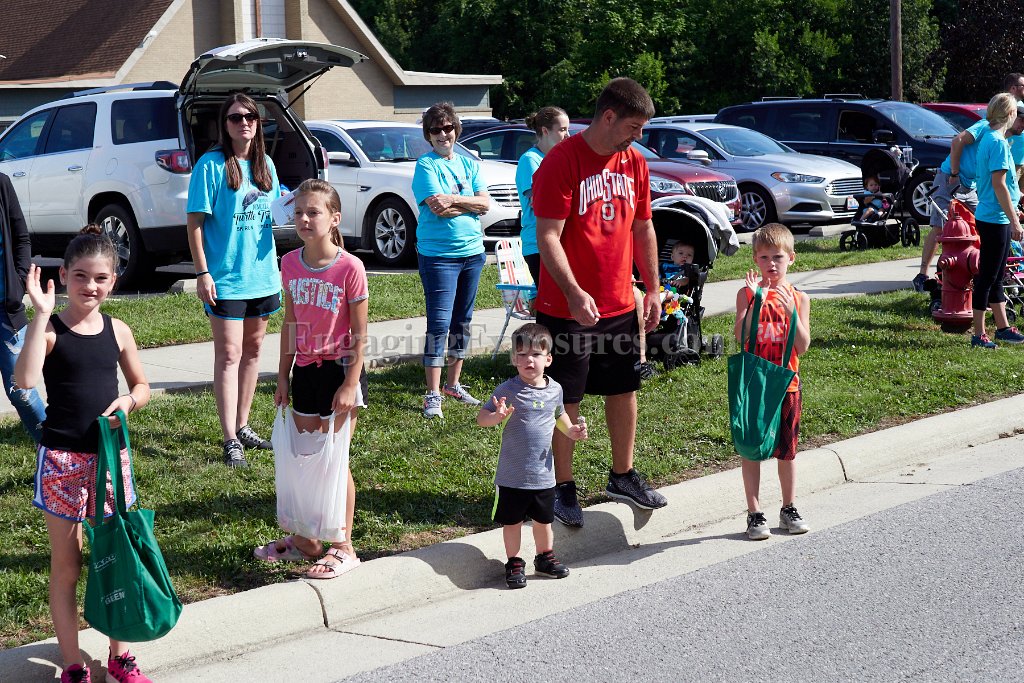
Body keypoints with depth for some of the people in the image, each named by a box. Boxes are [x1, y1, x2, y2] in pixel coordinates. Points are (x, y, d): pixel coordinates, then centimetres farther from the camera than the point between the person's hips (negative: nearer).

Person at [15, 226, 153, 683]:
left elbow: (142, 385, 16)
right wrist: (41, 314, -28)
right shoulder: (49, 329, -9)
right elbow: (25, 379, -27)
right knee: (65, 565, 7)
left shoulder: (117, 331, 3)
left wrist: (129, 401, -7)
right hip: (62, 459, -4)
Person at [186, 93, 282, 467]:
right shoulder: (211, 165, -10)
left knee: (252, 349, 14)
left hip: (262, 274, 7)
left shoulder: (265, 164, 9)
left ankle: (243, 425, 26)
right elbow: (196, 222, -11)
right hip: (226, 276, -6)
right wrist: (202, 272, -16)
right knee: (229, 354, -6)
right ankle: (231, 440, -5)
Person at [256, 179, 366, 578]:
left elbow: (360, 334, -12)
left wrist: (351, 384, -16)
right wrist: (283, 376, 10)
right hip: (306, 371, 5)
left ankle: (343, 548, 14)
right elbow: (290, 324, 9)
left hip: (340, 370, -5)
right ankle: (305, 541, 27)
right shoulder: (290, 264, 0)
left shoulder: (349, 268, -16)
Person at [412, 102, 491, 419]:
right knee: (439, 322, -8)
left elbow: (485, 203, -2)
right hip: (438, 253, -6)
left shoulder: (469, 164, 10)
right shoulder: (426, 165, -5)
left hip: (472, 251, 6)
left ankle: (453, 384, 25)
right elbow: (438, 208, -17)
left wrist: (453, 200, -14)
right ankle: (433, 395, -5)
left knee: (462, 321, 13)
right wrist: (469, 203, -10)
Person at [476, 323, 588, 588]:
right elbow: (481, 417, -13)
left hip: (543, 474, 4)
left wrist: (571, 430, 5)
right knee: (512, 521, 9)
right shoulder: (508, 391, -14)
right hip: (512, 475, -4)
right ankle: (514, 562, 26)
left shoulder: (554, 389, 1)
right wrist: (498, 416, -34)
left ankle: (545, 556, 39)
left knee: (543, 519, 19)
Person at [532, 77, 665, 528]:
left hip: (620, 305, 7)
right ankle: (563, 487, 15)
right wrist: (574, 293, -28)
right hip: (567, 308, -7)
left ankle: (623, 476, 30)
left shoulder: (634, 162, 7)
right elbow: (547, 237, -19)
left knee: (624, 389, 15)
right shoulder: (562, 162, -15)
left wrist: (653, 289, 12)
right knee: (566, 400, 3)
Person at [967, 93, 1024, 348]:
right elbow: (999, 184, -21)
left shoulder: (988, 137, 12)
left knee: (995, 277, 16)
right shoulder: (998, 142, -17)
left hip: (991, 219, 10)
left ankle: (1003, 327, 26)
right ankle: (978, 334, 1)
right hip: (994, 219, -10)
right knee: (987, 277, -4)